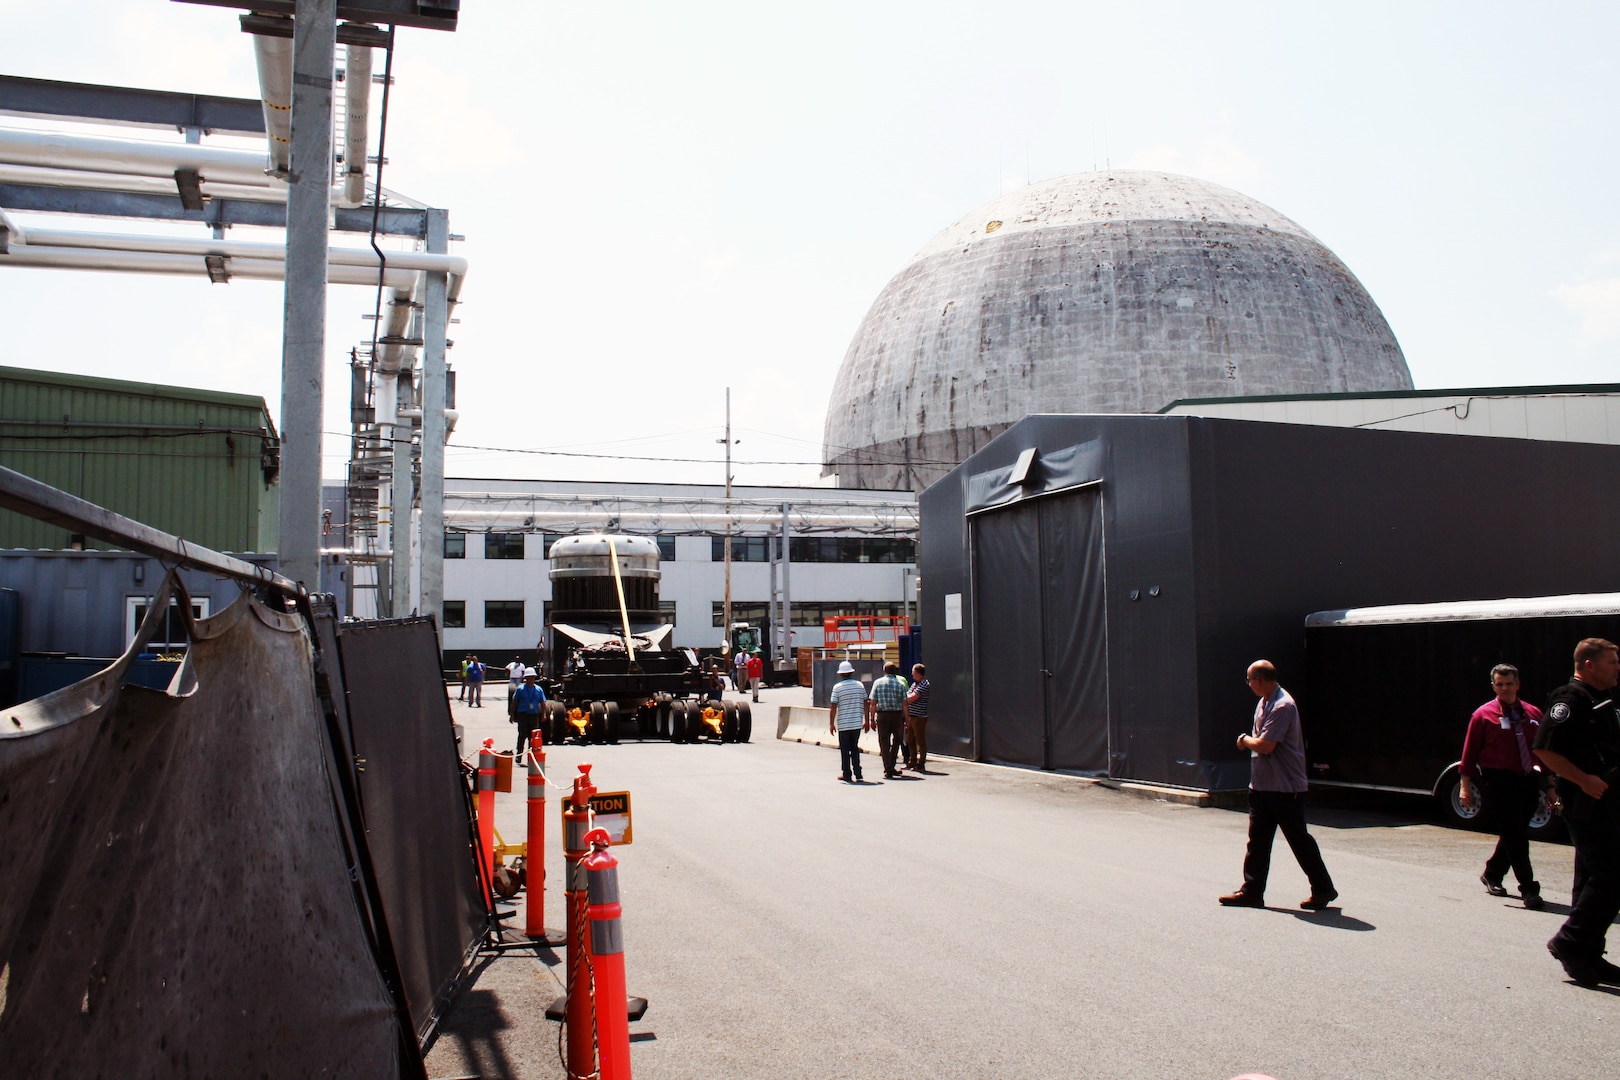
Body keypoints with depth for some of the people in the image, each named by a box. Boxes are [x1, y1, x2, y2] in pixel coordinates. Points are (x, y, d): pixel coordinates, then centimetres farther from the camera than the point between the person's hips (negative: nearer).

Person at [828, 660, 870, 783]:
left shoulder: (837, 687, -8)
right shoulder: (860, 685, 2)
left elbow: (833, 707, -9)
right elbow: (865, 704, 6)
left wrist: (831, 724, -1)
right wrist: (866, 721, 14)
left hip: (843, 724, -3)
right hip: (857, 723, 3)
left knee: (845, 750, 7)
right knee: (855, 748, 15)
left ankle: (846, 774, 10)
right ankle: (857, 773, 12)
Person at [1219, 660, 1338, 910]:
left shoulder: (1283, 706, -20)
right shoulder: (1263, 703, 11)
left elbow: (1265, 746, -25)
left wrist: (1245, 740, -7)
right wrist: (1249, 741, 0)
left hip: (1285, 787, -9)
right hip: (1261, 784, 9)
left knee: (1299, 839, 1)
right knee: (1257, 840, 9)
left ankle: (1323, 889, 14)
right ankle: (1252, 891, 14)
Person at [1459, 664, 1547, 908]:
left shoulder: (1533, 714, 9)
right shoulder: (1483, 715, -2)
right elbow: (1469, 752, -2)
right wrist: (1466, 785, -4)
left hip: (1527, 781, 5)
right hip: (1497, 781, -5)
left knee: (1515, 834, 12)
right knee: (1514, 835, -7)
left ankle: (1492, 874, 31)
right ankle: (1528, 889, -3)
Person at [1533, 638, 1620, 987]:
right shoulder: (1570, 699, -13)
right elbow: (1545, 749, -21)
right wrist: (1584, 779, -24)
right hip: (1587, 802, -10)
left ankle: (1586, 956, 19)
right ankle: (1570, 942, -4)